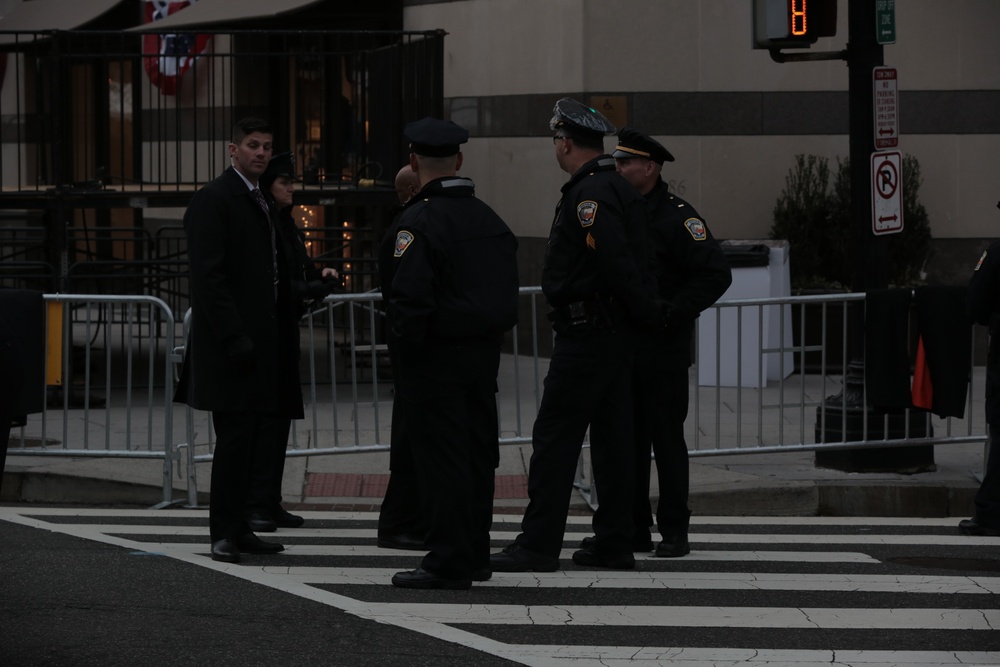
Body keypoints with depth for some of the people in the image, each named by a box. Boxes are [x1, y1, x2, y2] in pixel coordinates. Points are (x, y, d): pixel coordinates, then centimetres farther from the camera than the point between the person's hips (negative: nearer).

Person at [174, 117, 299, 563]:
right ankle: (224, 534, -5)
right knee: (235, 434, -9)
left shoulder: (260, 203, 19)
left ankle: (237, 529, 13)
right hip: (232, 341, -9)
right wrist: (234, 337, -21)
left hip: (261, 339, 9)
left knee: (253, 437, 8)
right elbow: (209, 275, -16)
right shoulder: (213, 200, -9)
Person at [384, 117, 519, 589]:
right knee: (477, 454, 13)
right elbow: (508, 290, 13)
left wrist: (405, 345, -11)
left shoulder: (419, 222, -15)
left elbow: (409, 296, -22)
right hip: (483, 355, 8)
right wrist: (489, 337, 17)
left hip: (435, 358, -8)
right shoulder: (489, 219, 10)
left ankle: (448, 562, -3)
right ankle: (475, 554, 21)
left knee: (440, 460, -4)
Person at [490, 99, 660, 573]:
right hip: (617, 333, 10)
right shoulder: (620, 190, 15)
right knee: (612, 437, 11)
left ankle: (538, 544, -7)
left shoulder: (588, 195, -16)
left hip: (585, 333, -10)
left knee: (555, 436, -7)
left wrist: (646, 315, -12)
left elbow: (616, 263, -22)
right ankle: (614, 542, 14)